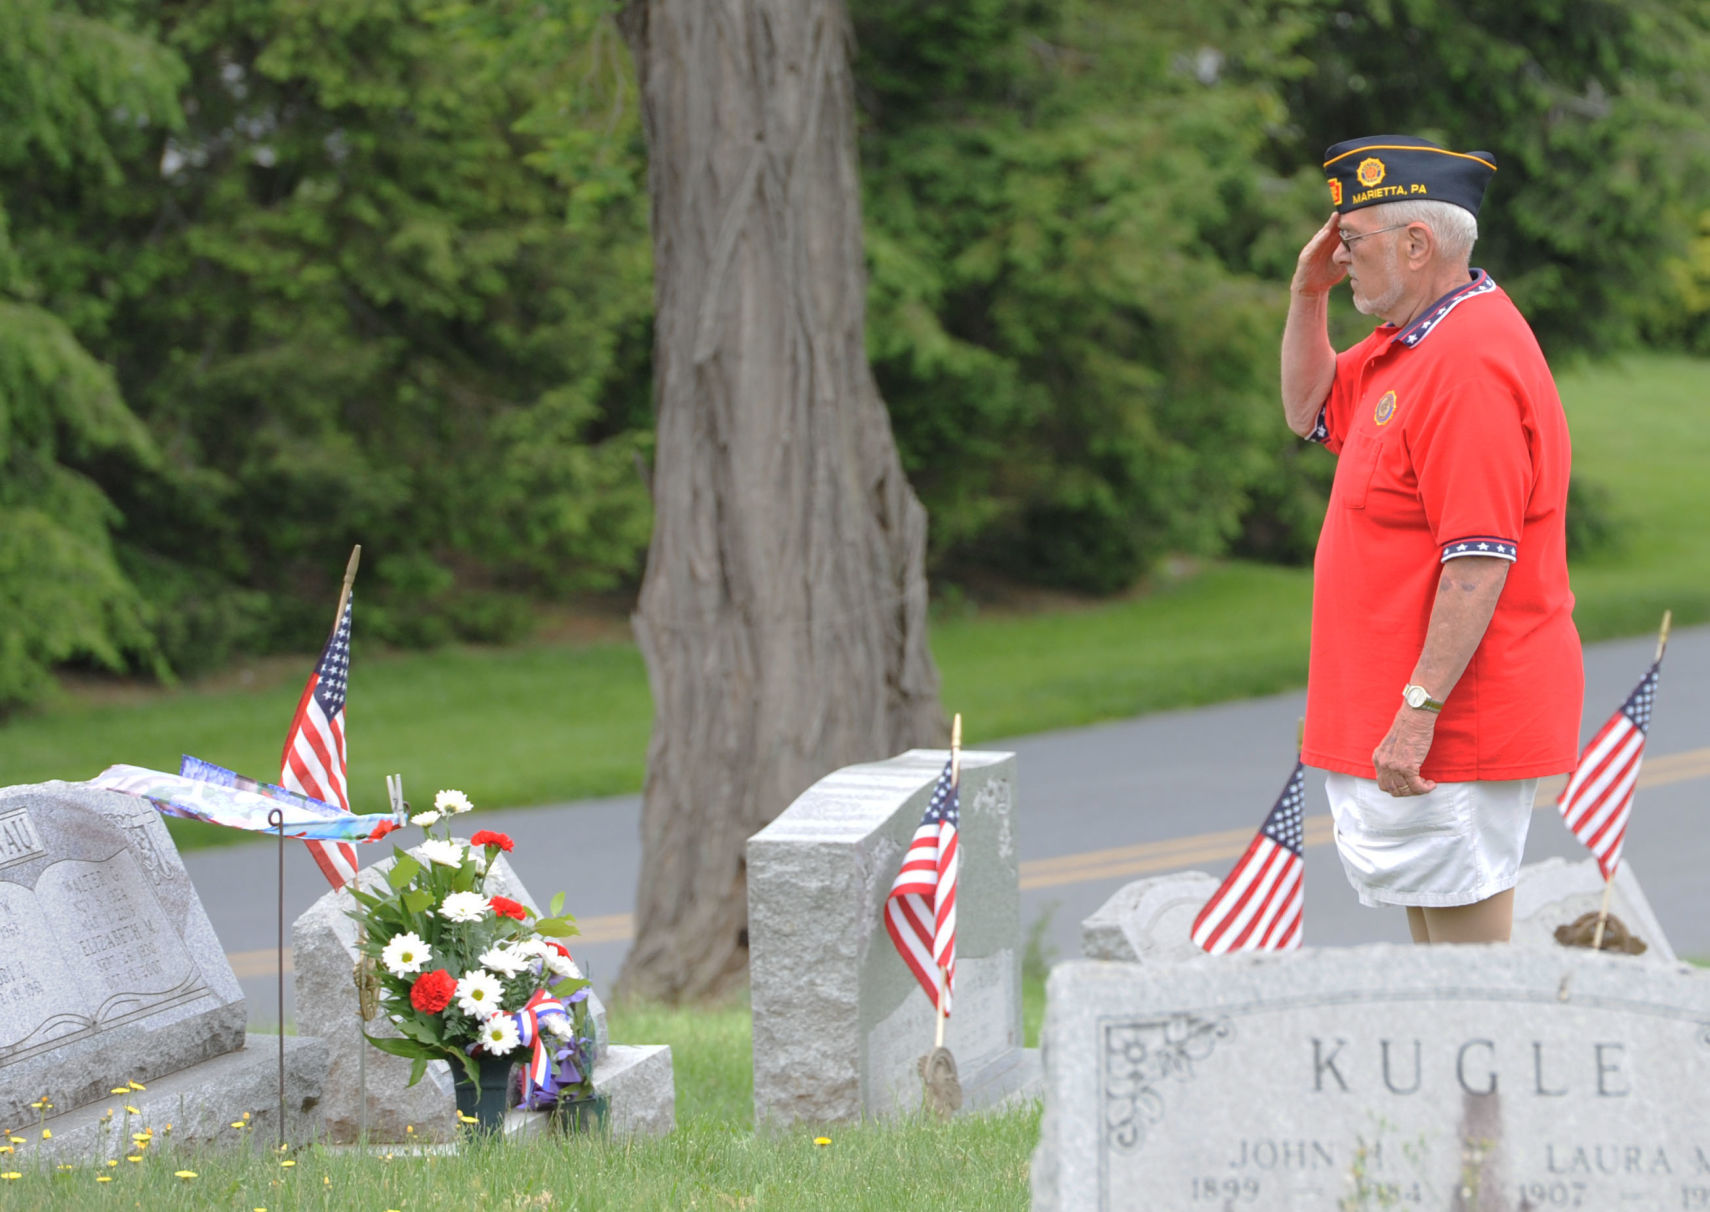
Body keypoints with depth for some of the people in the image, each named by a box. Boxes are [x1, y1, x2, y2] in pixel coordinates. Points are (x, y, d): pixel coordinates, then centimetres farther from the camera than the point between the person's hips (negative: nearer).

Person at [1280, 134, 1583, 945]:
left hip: (1452, 727, -11)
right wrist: (1309, 291, 13)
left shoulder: (1469, 361, -21)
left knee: (1467, 953, -8)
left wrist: (1419, 711, -27)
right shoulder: (1411, 344, 14)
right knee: (1428, 925, 15)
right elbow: (1310, 412, 29)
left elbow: (1481, 564, -26)